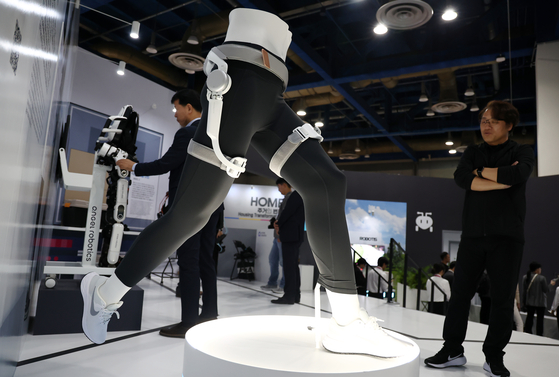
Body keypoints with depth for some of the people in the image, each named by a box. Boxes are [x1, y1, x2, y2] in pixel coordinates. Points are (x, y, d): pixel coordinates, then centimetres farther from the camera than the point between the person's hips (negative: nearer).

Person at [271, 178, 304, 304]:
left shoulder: (295, 195, -8)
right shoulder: (288, 198, 19)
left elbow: (287, 212, -15)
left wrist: (278, 225, -1)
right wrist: (279, 227, 5)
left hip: (292, 236, -10)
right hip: (290, 237, 10)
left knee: (289, 266, -9)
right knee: (293, 266, 11)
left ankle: (289, 296, -7)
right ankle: (295, 295, 17)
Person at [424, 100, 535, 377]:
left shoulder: (522, 152, 7)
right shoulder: (473, 152, 14)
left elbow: (518, 173, -17)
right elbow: (461, 177, -6)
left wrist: (481, 172, -5)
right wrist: (501, 180, -11)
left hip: (507, 237, -2)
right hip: (473, 236, 2)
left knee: (502, 300, 2)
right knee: (459, 294, 4)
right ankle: (452, 351, 16)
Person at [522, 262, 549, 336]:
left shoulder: (525, 277, 2)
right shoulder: (542, 278, -14)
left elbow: (524, 289, 6)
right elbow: (545, 290, -8)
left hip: (529, 301, 5)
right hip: (540, 302, -4)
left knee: (529, 317, 11)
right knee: (540, 319, 4)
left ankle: (527, 333, 12)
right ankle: (539, 335, 6)